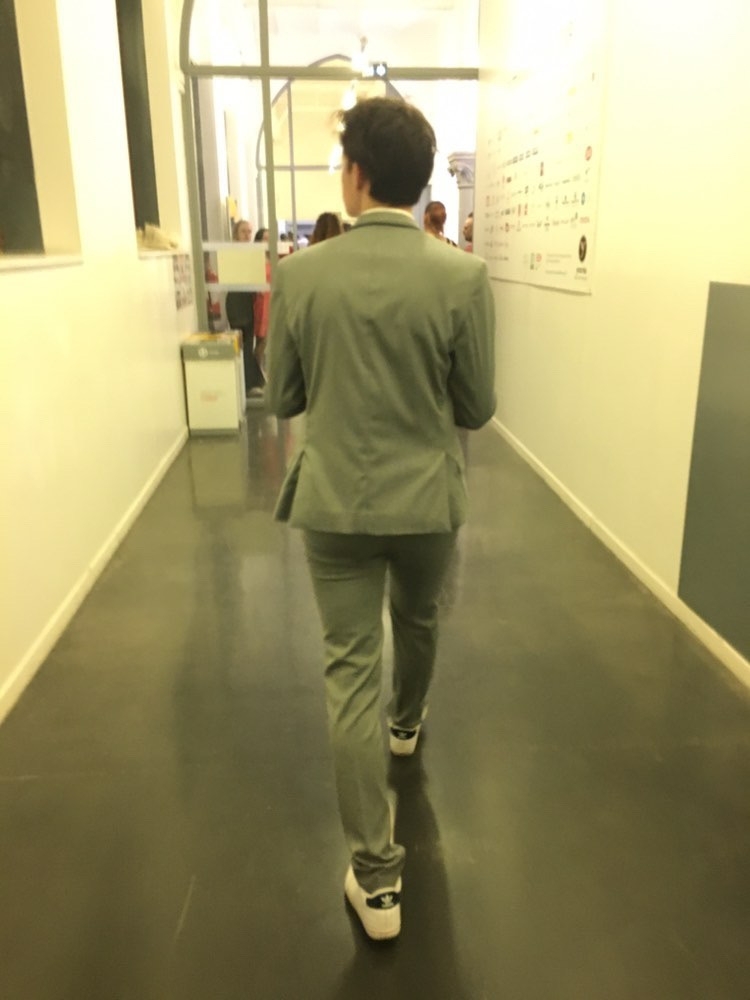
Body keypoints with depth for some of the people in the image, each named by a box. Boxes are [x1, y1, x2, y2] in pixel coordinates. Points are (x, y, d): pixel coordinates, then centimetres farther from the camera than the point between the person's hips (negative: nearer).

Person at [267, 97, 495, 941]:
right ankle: (408, 722, 58)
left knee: (350, 667, 7)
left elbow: (282, 398, 0)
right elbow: (476, 406, -4)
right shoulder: (464, 276, -12)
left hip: (336, 500, 0)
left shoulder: (300, 275, -10)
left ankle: (377, 873, 12)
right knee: (418, 624, 28)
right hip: (427, 497, 1)